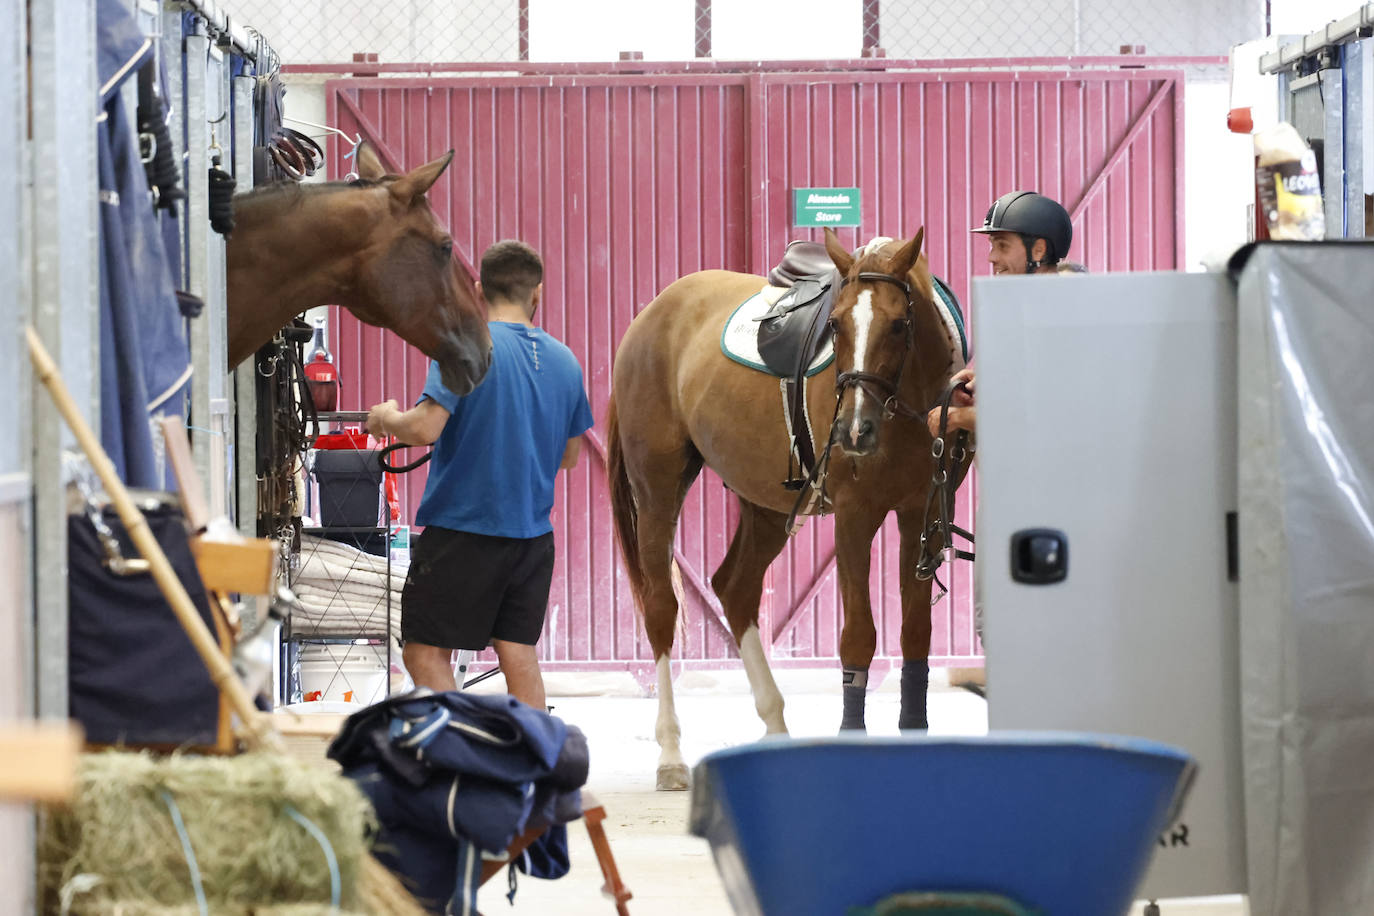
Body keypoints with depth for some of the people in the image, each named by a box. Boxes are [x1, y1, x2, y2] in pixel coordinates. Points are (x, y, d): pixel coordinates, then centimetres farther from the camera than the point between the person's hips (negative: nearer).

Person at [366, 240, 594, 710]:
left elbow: (425, 428, -20)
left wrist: (386, 418, 0)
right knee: (519, 655, 8)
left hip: (463, 528, -6)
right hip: (533, 533, 6)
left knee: (425, 652, 1)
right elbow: (569, 455, 16)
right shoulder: (564, 361, 7)